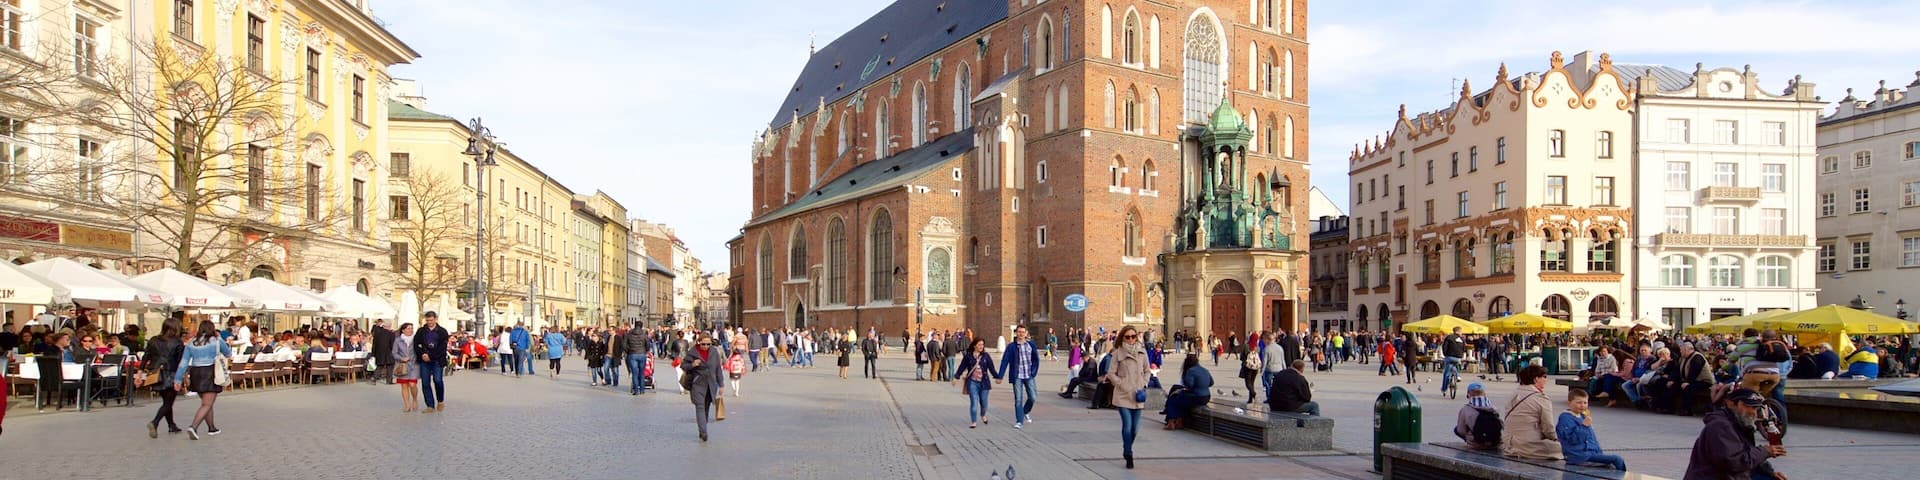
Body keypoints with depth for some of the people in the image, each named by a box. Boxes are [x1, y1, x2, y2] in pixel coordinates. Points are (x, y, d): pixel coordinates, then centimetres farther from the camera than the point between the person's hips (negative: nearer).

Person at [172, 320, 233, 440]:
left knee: (207, 402, 19)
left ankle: (211, 428, 28)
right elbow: (228, 353, 13)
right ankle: (193, 426, -25)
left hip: (196, 373, 5)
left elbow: (184, 362, 2)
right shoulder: (216, 341, -3)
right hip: (211, 373, -5)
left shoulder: (191, 343, 7)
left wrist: (178, 380, 3)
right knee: (207, 404, -6)